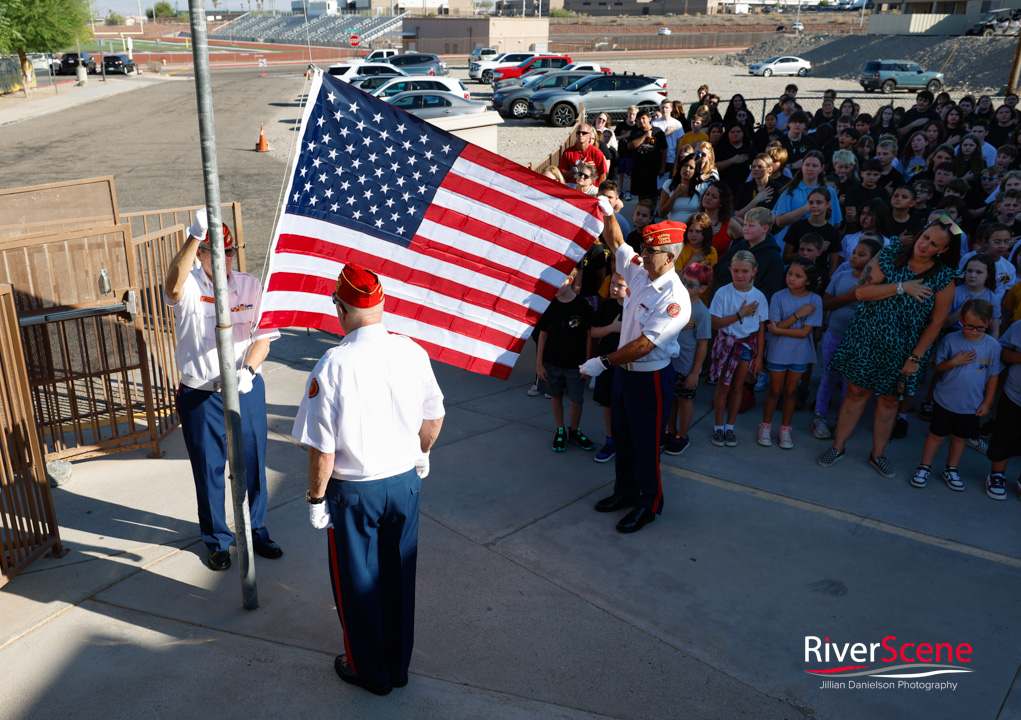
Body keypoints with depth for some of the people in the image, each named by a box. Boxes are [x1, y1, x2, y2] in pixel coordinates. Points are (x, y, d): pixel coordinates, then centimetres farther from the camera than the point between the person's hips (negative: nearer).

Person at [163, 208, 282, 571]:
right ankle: (217, 540, 33)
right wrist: (196, 235, -45)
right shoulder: (189, 287, -8)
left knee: (253, 466, 15)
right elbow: (173, 287, -35)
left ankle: (255, 530, 37)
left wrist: (248, 369, -21)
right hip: (200, 396, -2)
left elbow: (263, 337, -2)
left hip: (247, 391, 2)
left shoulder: (250, 285, 0)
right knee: (208, 472, 12)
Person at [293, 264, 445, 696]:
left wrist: (315, 497, -4)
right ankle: (399, 665, 37)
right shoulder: (412, 353, -7)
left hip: (353, 492, -4)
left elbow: (322, 448, -19)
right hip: (406, 482, 4)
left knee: (358, 583, 16)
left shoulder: (334, 365, -22)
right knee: (399, 576, 19)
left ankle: (369, 671, 35)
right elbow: (434, 418, 7)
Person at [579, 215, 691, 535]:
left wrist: (604, 362, -22)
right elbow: (616, 243, 16)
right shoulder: (640, 273, 0)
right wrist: (607, 213, 2)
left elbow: (644, 344, -26)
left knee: (645, 443, 5)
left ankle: (649, 504, 23)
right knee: (622, 437, 20)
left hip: (650, 377, -8)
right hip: (624, 370, 8)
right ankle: (625, 491, 38)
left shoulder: (674, 297, -23)